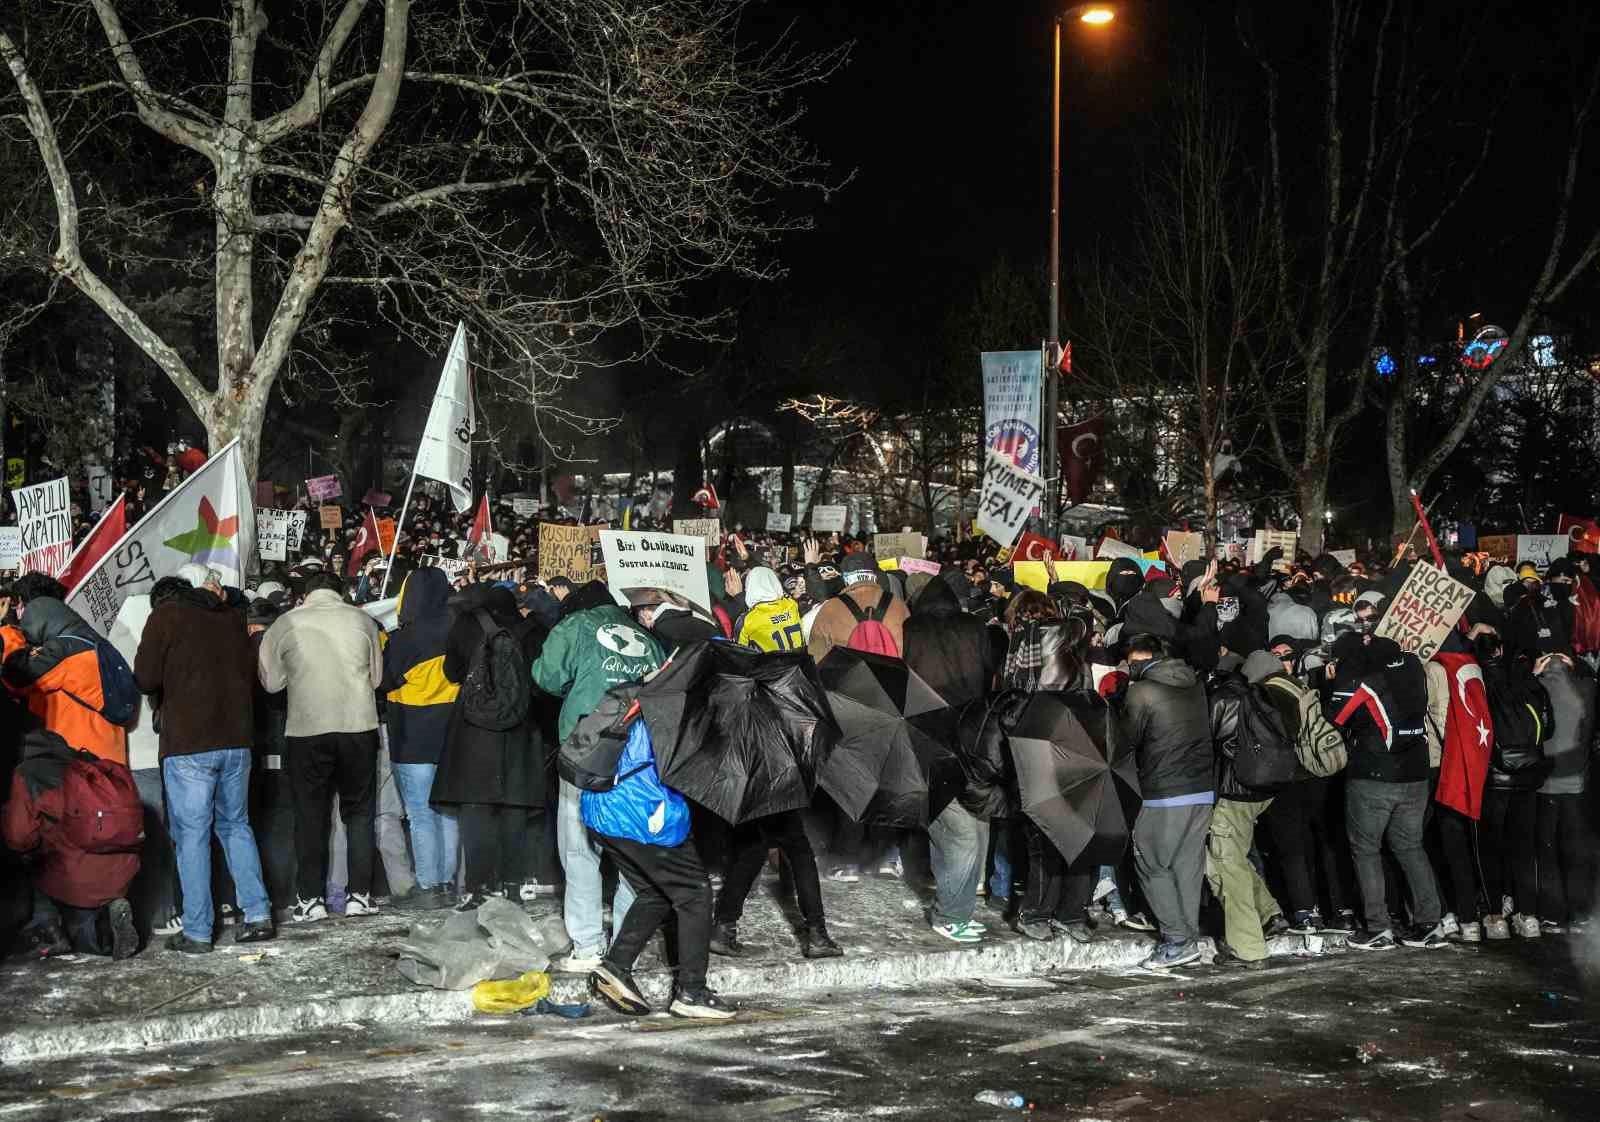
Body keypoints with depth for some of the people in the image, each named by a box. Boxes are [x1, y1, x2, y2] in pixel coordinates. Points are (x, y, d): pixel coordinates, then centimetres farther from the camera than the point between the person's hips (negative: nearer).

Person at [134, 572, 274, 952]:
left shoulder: (165, 615, -2)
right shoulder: (233, 619, 12)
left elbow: (145, 678, -7)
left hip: (187, 744, -5)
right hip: (236, 740, 5)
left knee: (191, 835, -1)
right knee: (235, 825, 16)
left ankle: (197, 932, 0)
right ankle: (258, 914, 10)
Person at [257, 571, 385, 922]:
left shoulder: (286, 623, -1)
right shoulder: (362, 620, 1)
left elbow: (271, 681, 5)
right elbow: (376, 676, 9)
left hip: (307, 730, -1)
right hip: (359, 726, 1)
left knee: (310, 815, 9)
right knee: (359, 811, 12)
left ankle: (310, 899, 10)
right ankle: (360, 894, 11)